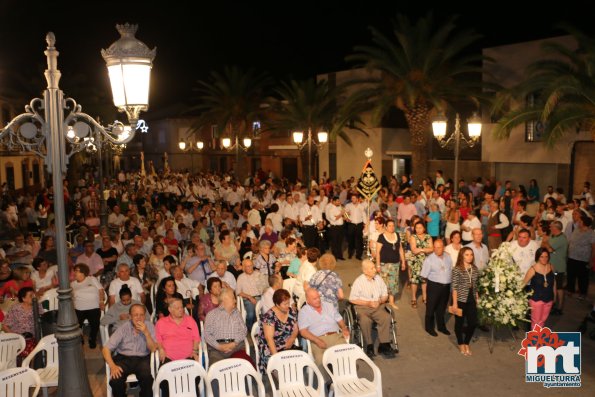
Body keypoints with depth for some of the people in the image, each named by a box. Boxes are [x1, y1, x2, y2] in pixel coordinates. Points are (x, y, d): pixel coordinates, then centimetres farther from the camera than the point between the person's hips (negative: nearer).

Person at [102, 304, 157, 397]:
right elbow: (106, 349, -6)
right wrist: (112, 366, -22)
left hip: (143, 359, 0)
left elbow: (153, 349, -8)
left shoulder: (149, 326, -3)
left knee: (147, 377, -31)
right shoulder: (124, 328, -4)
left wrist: (146, 333, -22)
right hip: (123, 358, 1)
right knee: (115, 380, -28)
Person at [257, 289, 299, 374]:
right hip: (271, 347, -5)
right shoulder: (269, 316, -14)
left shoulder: (292, 312, 4)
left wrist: (291, 339, -9)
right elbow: (269, 338, -18)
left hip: (288, 347, 5)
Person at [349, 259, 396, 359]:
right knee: (365, 320, -34)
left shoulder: (378, 279, 8)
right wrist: (368, 303, -13)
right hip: (362, 307, -3)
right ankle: (369, 346, -17)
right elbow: (352, 299, -6)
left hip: (378, 306, 3)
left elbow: (385, 294, 15)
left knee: (386, 317, -27)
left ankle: (384, 345, -18)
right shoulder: (358, 282, -4)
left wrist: (380, 301, -7)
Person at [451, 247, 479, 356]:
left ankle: (466, 343, 28)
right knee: (459, 322, 8)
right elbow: (454, 287, -13)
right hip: (460, 300, -5)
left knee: (473, 323, 5)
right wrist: (455, 303, -14)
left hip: (471, 300, 5)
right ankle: (461, 344, 28)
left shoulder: (475, 269, 5)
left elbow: (476, 286, 11)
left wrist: (477, 299, 10)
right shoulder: (457, 269, -12)